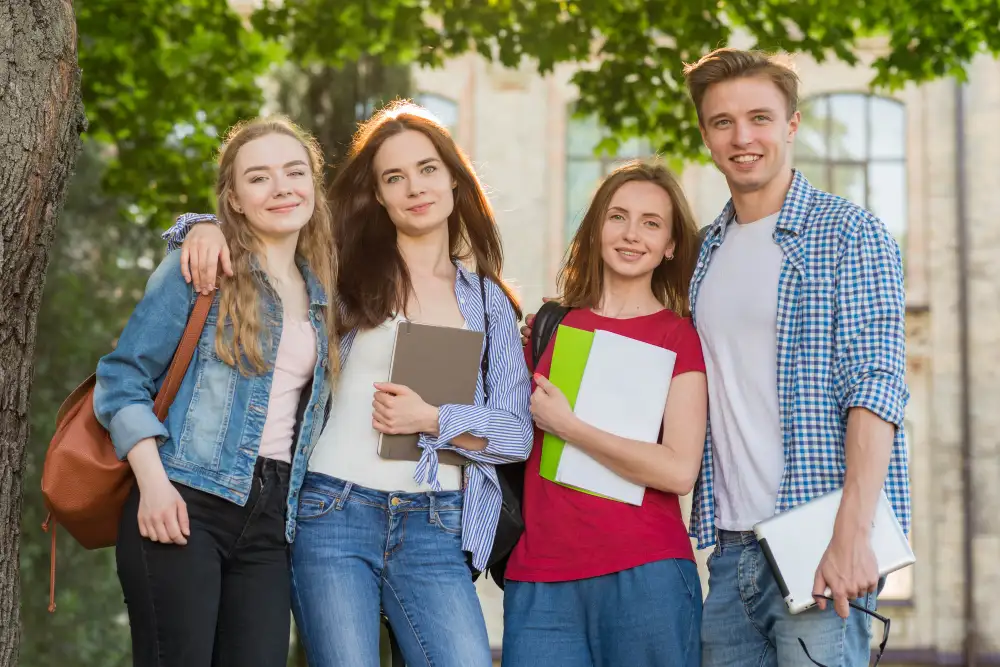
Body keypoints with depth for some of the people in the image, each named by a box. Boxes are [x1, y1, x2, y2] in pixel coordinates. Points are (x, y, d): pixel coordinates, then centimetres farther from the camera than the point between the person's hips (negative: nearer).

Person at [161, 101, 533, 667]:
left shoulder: (489, 301, 13)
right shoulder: (343, 269, 8)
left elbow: (517, 434, 9)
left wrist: (433, 419, -7)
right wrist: (209, 229, -7)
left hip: (433, 531, 1)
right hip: (333, 514, -1)